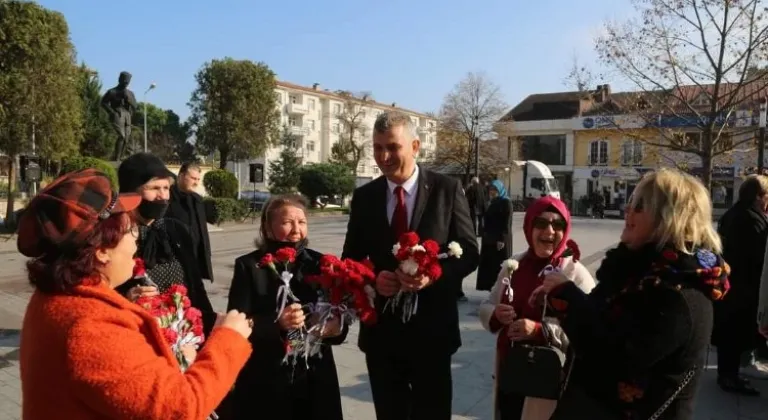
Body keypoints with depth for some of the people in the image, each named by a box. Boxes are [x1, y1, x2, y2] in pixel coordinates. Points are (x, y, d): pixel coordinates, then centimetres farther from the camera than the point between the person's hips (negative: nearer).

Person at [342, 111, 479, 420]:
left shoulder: (447, 189, -4)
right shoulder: (364, 197, 3)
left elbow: (469, 252, -4)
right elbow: (350, 259, 7)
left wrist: (432, 275, -23)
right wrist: (373, 278, -15)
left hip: (431, 329, -2)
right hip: (381, 330, 2)